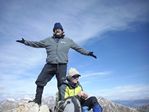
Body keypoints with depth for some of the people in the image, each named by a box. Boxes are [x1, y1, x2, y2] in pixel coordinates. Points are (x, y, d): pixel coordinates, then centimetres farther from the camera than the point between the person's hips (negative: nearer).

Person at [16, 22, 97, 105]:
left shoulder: (68, 41, 14)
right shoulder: (48, 40, 16)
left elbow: (78, 48, 18)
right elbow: (36, 44, 19)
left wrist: (88, 53, 13)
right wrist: (25, 42, 14)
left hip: (62, 66, -1)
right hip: (50, 65, 2)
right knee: (40, 81, -2)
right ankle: (37, 100, 10)